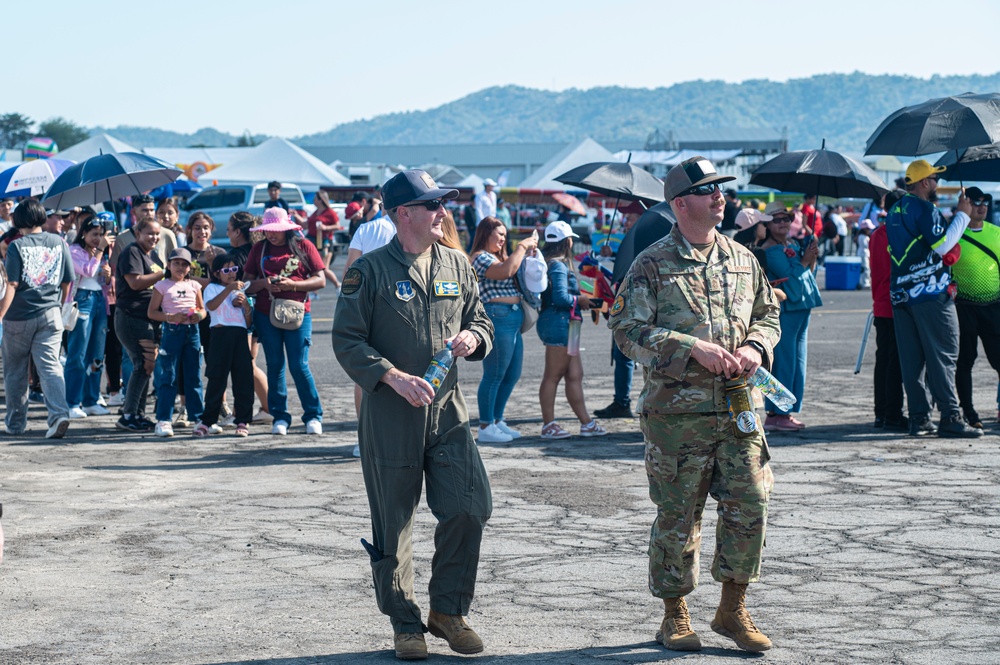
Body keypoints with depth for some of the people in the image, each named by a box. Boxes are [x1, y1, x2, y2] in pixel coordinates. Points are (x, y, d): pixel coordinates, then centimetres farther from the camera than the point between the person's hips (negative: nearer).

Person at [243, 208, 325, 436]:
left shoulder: (303, 246, 2)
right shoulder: (259, 249, 9)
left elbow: (320, 280, -1)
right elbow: (247, 284, 7)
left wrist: (292, 284, -14)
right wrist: (264, 283, -13)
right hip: (266, 314, 3)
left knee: (299, 366, -6)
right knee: (275, 365, 5)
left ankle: (313, 415, 6)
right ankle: (279, 417, 12)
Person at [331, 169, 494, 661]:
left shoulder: (456, 265, 10)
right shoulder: (369, 271, -5)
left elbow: (481, 321, 19)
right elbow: (347, 340, -7)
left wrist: (472, 337, -5)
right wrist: (395, 377, -18)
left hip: (448, 411, 4)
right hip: (389, 417, -4)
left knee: (469, 509, -4)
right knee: (393, 526, 4)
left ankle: (447, 610, 15)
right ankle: (405, 624, 19)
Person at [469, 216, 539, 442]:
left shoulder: (499, 257, 23)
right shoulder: (480, 258, -8)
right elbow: (506, 271, -23)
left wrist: (529, 254, 11)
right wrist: (521, 247, -13)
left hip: (513, 321, 10)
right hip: (497, 318, -10)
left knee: (512, 375, 13)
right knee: (494, 375, -7)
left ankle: (497, 422, 22)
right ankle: (485, 427, -4)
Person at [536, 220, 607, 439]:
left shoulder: (550, 263, 15)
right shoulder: (558, 266, -14)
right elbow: (560, 297, -22)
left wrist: (578, 299, 15)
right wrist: (580, 300, -7)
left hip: (563, 324, 10)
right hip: (558, 323, -10)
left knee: (575, 375, 11)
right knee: (553, 376, -3)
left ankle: (586, 423, 14)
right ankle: (548, 425, 3)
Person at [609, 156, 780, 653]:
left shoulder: (742, 259, 12)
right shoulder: (652, 265, -4)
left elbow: (769, 315, 20)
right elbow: (628, 328, -9)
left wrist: (755, 348, -3)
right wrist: (695, 348, -17)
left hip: (738, 407, 4)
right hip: (677, 411, -4)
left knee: (750, 506, 2)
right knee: (677, 517, 3)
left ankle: (732, 609, 17)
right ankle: (674, 617, 17)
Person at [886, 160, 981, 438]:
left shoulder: (894, 212, 15)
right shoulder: (924, 209, -10)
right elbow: (942, 246, -16)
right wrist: (962, 215, -7)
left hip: (900, 293, 8)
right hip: (930, 293, -8)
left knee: (911, 360, 6)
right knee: (942, 356, -5)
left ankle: (919, 418, 6)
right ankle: (950, 418, -7)